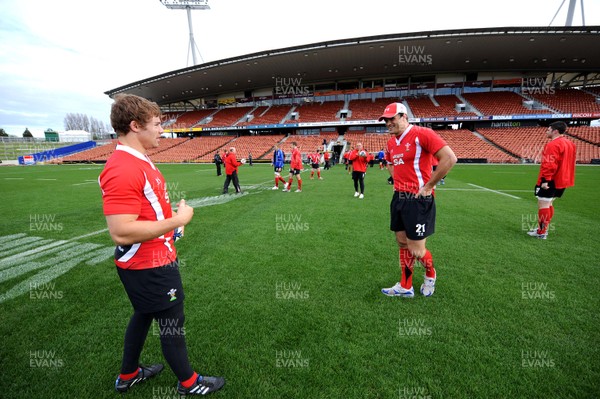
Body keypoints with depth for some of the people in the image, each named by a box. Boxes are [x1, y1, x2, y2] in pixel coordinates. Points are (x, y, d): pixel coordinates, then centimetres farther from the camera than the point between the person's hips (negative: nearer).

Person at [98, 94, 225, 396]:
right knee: (172, 323, 10)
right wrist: (178, 219, -25)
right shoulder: (123, 170, -27)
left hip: (153, 260, 10)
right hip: (151, 267, -10)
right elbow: (121, 233, -31)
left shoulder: (138, 161, 7)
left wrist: (172, 216, 9)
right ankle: (188, 382, 35)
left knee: (143, 315, 26)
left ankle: (128, 376, 50)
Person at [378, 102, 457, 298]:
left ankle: (430, 274, 33)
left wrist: (428, 186, -15)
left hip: (418, 199, -8)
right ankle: (405, 287, 29)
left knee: (416, 251, -1)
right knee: (402, 244, 14)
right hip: (399, 198, 8)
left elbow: (450, 158, -18)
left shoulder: (422, 134, -12)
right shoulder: (391, 142, 12)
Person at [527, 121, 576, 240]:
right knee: (549, 204, 18)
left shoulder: (553, 144, -17)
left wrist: (545, 180, -25)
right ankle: (544, 228, 25)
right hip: (562, 180, 10)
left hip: (550, 181, -10)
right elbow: (568, 162, 21)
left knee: (543, 204, -5)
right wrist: (564, 177, 27)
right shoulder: (570, 143, 16)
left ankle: (541, 232, -1)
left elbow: (550, 164, -24)